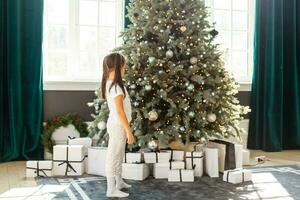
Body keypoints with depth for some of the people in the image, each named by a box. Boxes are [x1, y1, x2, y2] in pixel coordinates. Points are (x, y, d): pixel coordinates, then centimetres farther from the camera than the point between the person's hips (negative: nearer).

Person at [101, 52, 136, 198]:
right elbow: (120, 111, -23)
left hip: (116, 125, 10)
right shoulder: (116, 86, -21)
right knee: (113, 156, -2)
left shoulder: (109, 84, 8)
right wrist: (129, 131, -20)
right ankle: (111, 189, 7)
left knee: (118, 155, 20)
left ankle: (119, 182, 34)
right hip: (118, 126, -10)